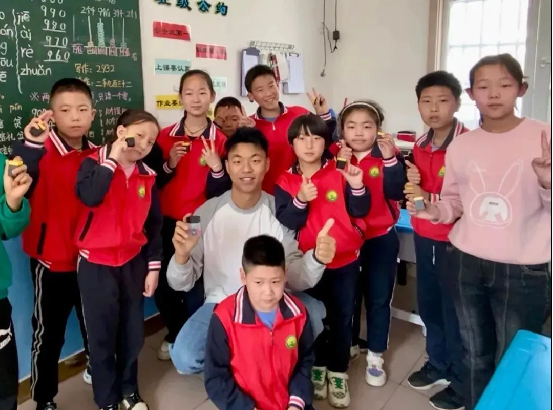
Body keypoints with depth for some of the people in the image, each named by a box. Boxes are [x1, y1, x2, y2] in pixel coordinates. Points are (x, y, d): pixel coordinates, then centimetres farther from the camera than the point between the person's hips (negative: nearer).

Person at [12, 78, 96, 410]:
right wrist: (30, 144, -46)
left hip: (90, 257, 4)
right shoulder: (41, 150, -13)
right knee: (48, 332, 8)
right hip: (51, 260, -4)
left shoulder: (97, 154, 1)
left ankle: (96, 367, 42)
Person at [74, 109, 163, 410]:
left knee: (133, 332, 14)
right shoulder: (95, 164, -8)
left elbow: (154, 224, 7)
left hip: (133, 262, 4)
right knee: (102, 334, 6)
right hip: (96, 264, -3)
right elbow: (89, 197, -30)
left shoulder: (147, 176, 3)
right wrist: (112, 159, -23)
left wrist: (154, 266, 6)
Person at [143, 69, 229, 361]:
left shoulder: (220, 141, -4)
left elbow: (221, 192, -4)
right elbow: (152, 182, 0)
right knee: (163, 285, 8)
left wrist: (217, 167, -22)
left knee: (196, 288, 0)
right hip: (168, 223, 3)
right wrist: (170, 163, -15)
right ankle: (175, 334, 35)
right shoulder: (165, 137, 1)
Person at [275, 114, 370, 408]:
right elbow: (283, 224, -13)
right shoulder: (286, 181, -5)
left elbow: (360, 211, -5)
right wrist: (300, 201, -27)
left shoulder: (340, 174, -4)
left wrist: (357, 187, -21)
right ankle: (317, 366, 37)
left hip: (345, 259, 0)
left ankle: (338, 372, 29)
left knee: (342, 317, 11)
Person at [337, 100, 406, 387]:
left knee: (379, 297, 7)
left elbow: (397, 193, -18)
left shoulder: (388, 156, -7)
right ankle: (348, 345, 37)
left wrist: (390, 159, -28)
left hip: (381, 238, -1)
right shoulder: (338, 157, -4)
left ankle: (375, 356, 23)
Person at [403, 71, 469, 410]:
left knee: (454, 312, 4)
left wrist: (430, 199, -26)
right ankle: (438, 365, 39)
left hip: (454, 241, -7)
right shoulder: (421, 145, 8)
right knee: (428, 305, 18)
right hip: (424, 238, 7)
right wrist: (412, 184, -2)